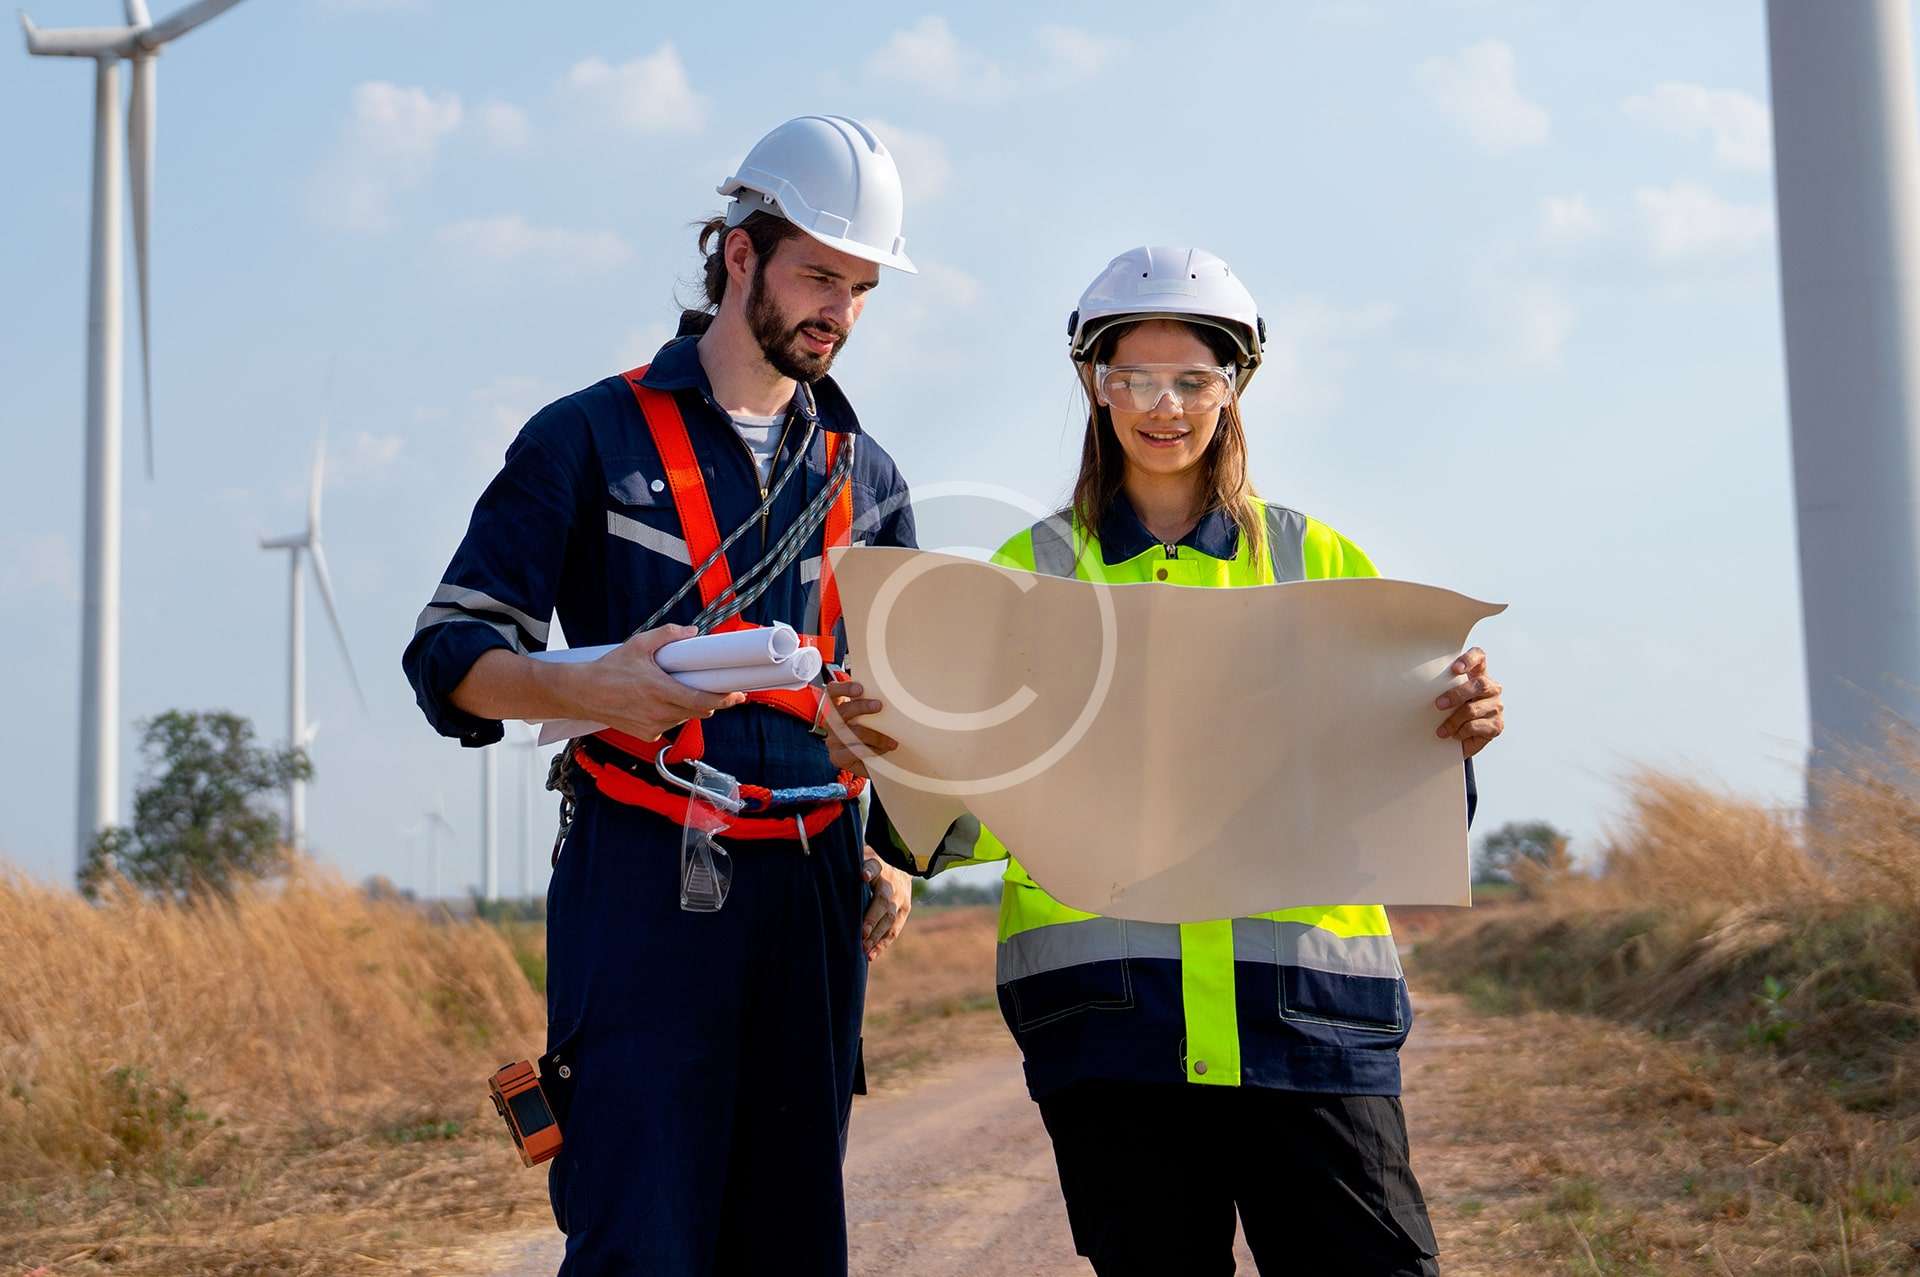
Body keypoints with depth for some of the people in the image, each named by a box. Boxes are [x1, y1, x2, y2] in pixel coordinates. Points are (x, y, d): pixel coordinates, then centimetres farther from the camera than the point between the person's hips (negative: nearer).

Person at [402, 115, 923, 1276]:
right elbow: (450, 654, -2)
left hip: (811, 887, 5)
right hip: (643, 877, -4)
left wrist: (895, 852, 8)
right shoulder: (592, 439, 2)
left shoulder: (863, 474, 17)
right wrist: (593, 690, -22)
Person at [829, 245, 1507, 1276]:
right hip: (1107, 1017, 0)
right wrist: (894, 754, -14)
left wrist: (1451, 738, -11)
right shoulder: (1031, 572, 11)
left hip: (1305, 1007, 0)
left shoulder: (1317, 561, 13)